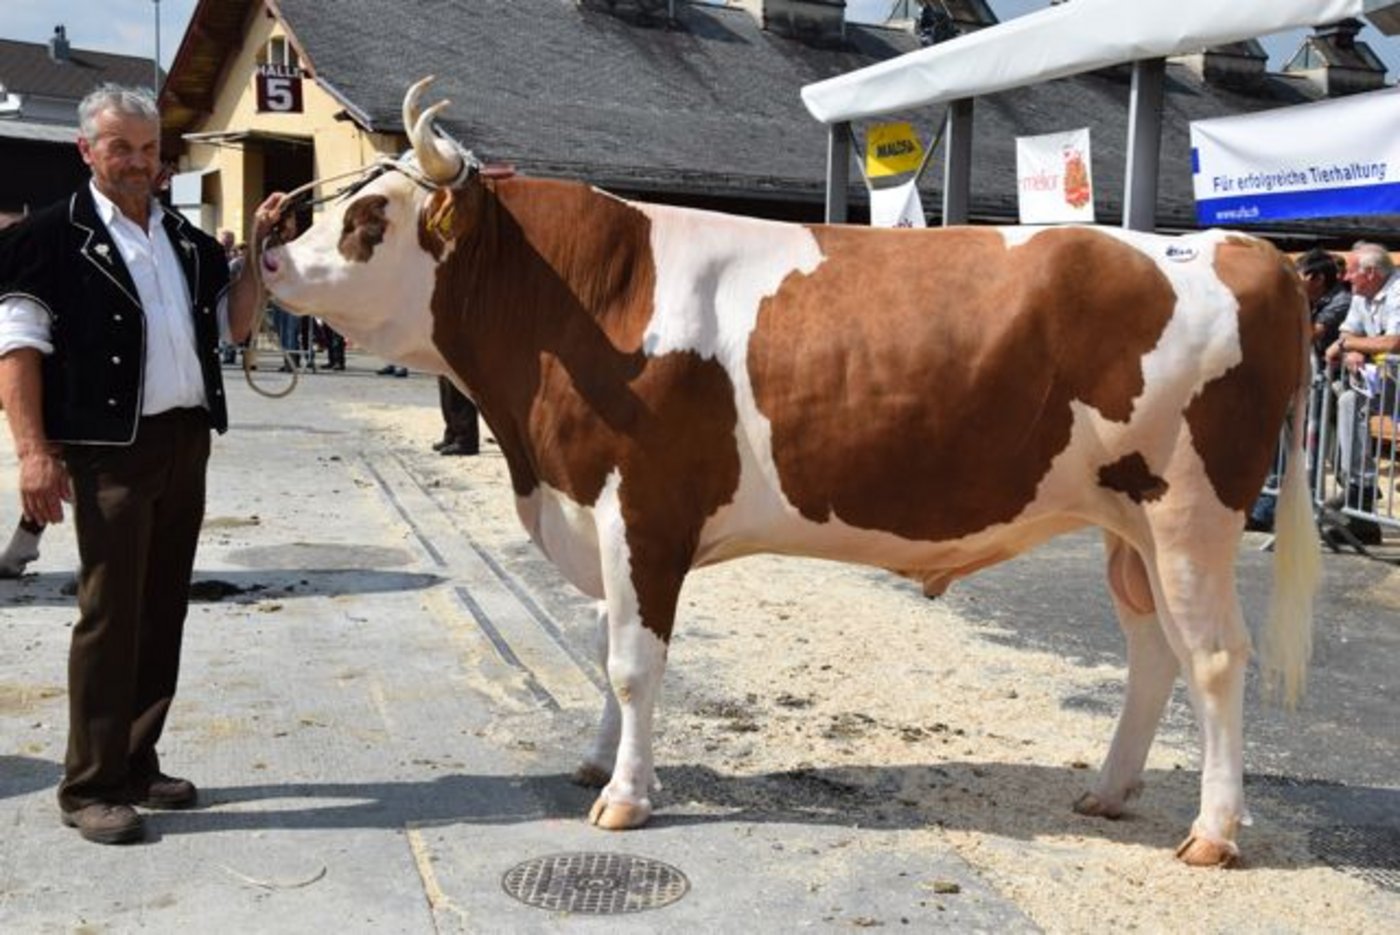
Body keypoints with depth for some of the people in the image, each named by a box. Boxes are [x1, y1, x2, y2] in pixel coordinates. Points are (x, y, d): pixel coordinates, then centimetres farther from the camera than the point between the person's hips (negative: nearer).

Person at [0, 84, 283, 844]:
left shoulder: (187, 238, 15)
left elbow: (232, 323, 18)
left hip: (187, 443, 6)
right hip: (108, 449, -6)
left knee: (163, 611, 11)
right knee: (109, 615, -4)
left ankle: (137, 765, 23)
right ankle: (89, 788, 7)